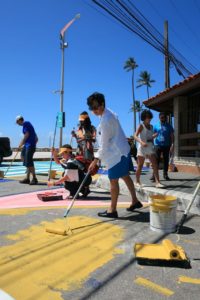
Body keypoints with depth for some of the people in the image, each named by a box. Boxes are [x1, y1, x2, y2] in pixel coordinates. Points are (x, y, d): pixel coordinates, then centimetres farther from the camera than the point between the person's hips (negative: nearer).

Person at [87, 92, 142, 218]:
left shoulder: (106, 120, -22)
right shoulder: (109, 113, 10)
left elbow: (104, 143, -21)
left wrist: (96, 159, -18)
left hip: (117, 153, -11)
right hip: (122, 150, 11)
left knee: (113, 180, -2)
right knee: (125, 176, 19)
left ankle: (112, 210, 10)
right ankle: (135, 201, 33)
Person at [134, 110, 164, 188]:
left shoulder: (151, 126, 13)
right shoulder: (141, 126, -6)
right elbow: (135, 136, -19)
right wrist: (141, 142, -33)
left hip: (150, 148, 5)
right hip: (142, 148, -5)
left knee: (155, 165, -6)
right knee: (140, 166, 4)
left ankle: (157, 182, -7)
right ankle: (137, 182, 19)